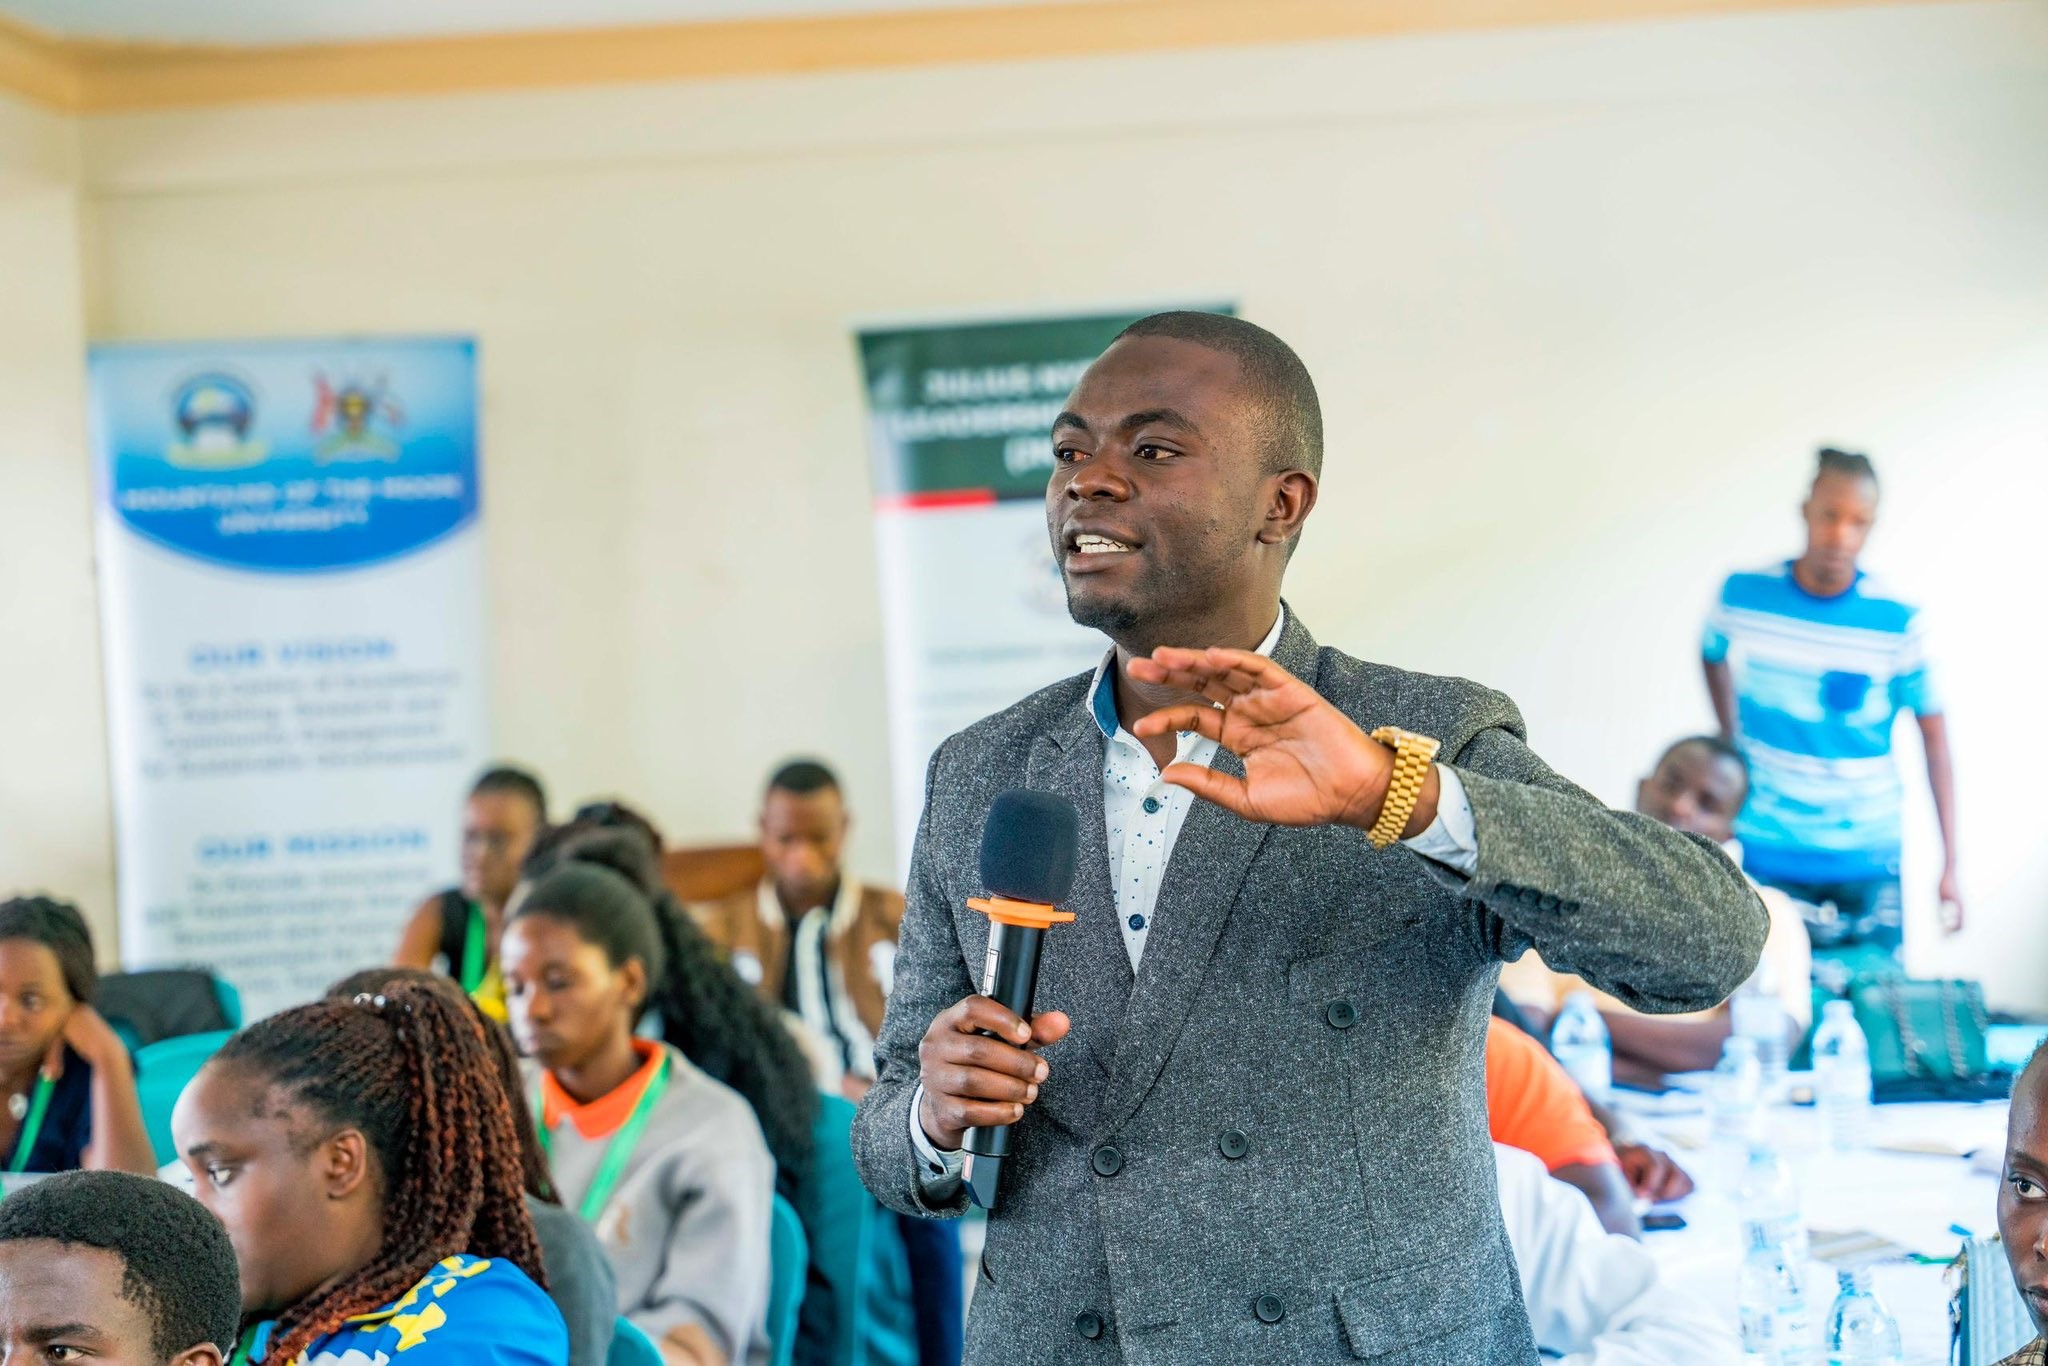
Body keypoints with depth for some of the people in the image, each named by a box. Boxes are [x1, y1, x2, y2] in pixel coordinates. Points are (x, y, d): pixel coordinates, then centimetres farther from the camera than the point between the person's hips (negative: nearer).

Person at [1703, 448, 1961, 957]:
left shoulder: (1900, 623, -11)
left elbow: (1934, 738, -5)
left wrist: (1948, 867, -6)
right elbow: (1713, 655, 18)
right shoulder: (1742, 595, -5)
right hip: (1764, 857, 1)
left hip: (1865, 863, -1)